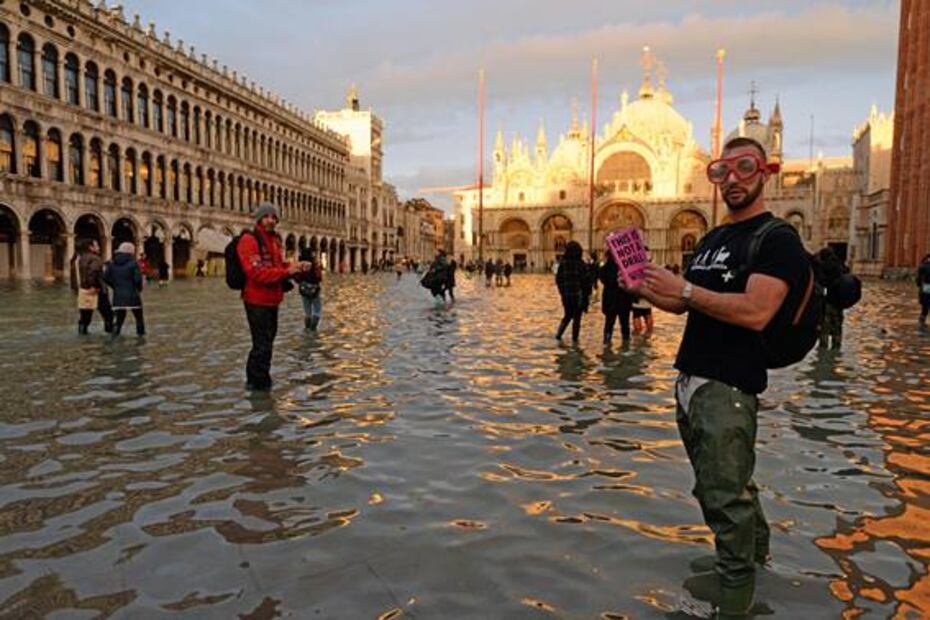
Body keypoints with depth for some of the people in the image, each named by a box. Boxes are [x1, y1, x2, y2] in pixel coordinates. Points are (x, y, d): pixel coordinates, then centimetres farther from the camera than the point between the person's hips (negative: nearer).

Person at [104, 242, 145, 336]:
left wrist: (115, 286, 15)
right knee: (139, 318, 11)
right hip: (132, 295, -4)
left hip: (118, 296, 4)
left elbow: (106, 277, 3)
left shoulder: (112, 263, 6)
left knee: (119, 318, 12)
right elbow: (138, 279, -15)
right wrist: (139, 289, 4)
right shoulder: (133, 263, -9)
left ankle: (114, 336, -4)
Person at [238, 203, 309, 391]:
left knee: (265, 343, 21)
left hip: (272, 300, 10)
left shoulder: (274, 240, 14)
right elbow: (256, 272, -23)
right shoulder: (249, 240, -15)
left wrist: (296, 267, -1)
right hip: (257, 301, -10)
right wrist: (286, 272, -26)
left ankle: (254, 380, 37)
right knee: (263, 345, -4)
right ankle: (261, 385, 9)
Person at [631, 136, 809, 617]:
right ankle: (756, 552, 42)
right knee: (714, 488, 20)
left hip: (727, 386, -8)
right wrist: (646, 291, 5)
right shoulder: (712, 239, 17)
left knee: (726, 495, -2)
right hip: (689, 379, 8)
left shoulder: (777, 239, -8)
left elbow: (756, 312, -23)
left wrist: (684, 288, -22)